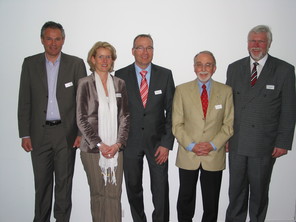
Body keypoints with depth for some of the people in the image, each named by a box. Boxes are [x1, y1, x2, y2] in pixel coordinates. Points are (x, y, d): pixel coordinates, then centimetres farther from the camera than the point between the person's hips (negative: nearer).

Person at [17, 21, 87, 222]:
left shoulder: (76, 64, 0)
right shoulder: (30, 63, 5)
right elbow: (24, 101, 4)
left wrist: (82, 132, -6)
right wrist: (25, 134, 0)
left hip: (66, 133, -1)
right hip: (39, 133, 1)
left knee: (64, 182, 9)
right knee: (42, 183, 12)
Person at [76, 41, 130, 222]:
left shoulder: (120, 84, 8)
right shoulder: (85, 84, 0)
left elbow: (125, 116, 6)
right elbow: (81, 119, -3)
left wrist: (118, 143, -5)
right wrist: (99, 144, -9)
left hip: (116, 148, 2)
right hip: (93, 148, -2)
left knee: (114, 194, 2)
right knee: (97, 193, 9)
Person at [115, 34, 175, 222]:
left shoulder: (165, 75, 0)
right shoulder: (121, 75, -1)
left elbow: (171, 111, -2)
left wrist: (167, 143, -7)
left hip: (157, 141, 0)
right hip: (130, 141, 1)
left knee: (161, 190, 6)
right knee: (133, 188, 14)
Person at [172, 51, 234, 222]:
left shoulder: (226, 91, 2)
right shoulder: (182, 90, 0)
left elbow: (229, 124, 1)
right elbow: (177, 124, -2)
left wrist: (213, 145, -11)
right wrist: (191, 145, -13)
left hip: (215, 155, 1)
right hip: (188, 155, 0)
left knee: (211, 201, 14)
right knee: (186, 199, 15)